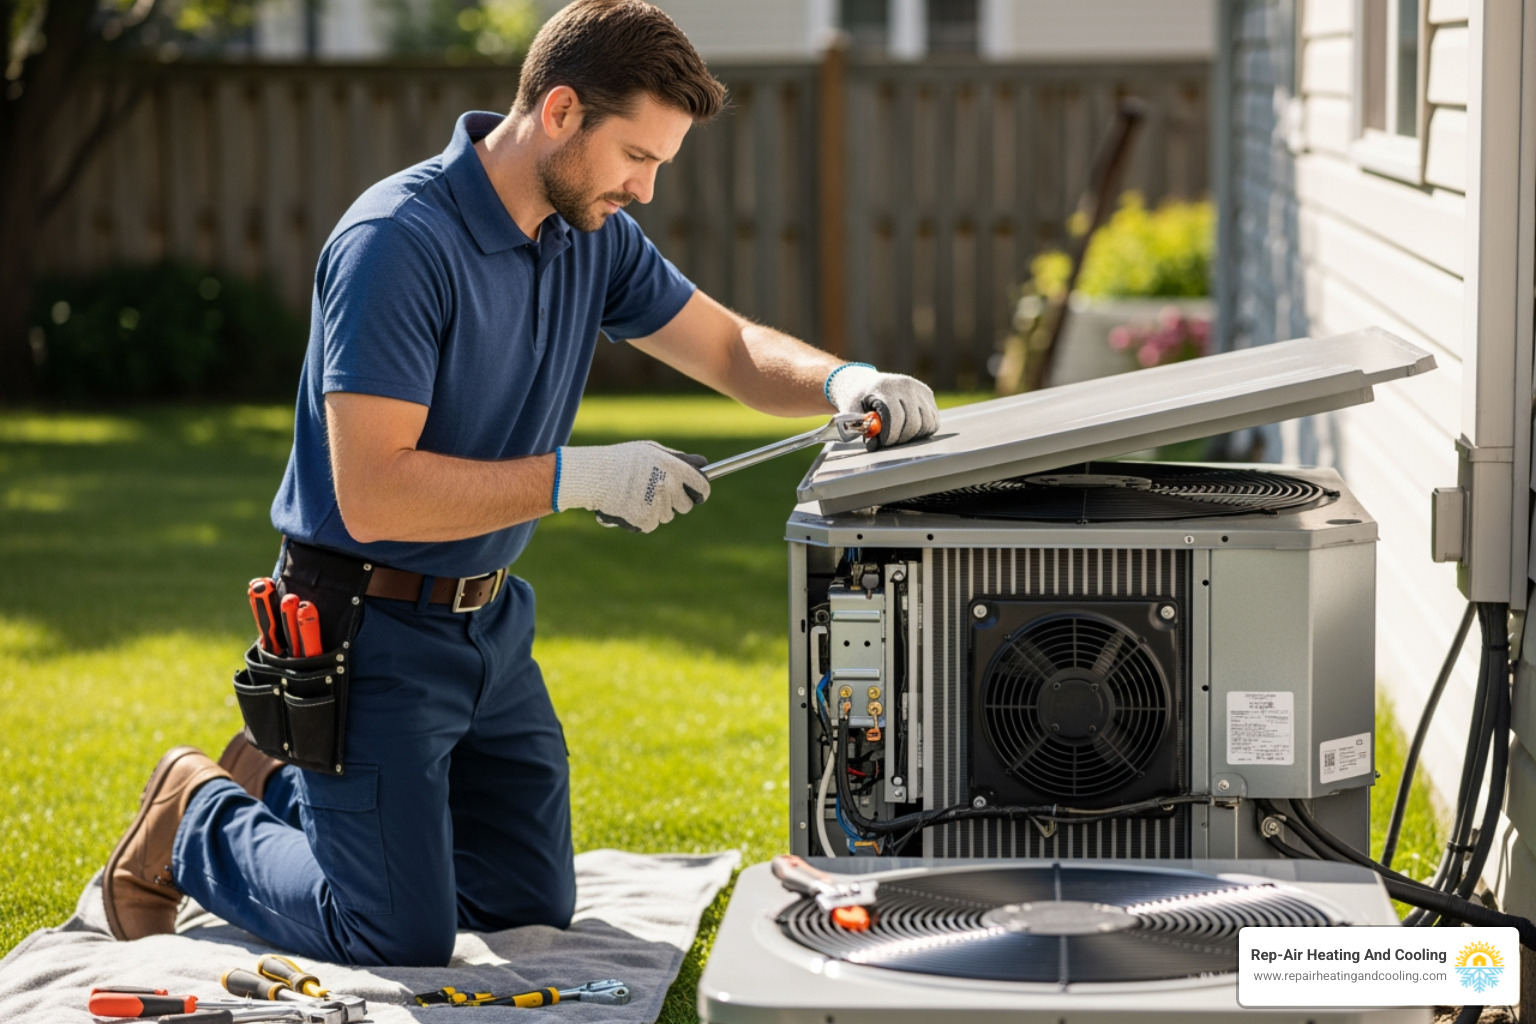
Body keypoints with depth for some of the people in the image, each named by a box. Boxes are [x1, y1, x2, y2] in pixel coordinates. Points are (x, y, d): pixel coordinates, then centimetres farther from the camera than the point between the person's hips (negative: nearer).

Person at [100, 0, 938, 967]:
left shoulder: (593, 234, 1)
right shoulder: (398, 243, -25)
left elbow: (733, 349, 7)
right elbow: (373, 494, -30)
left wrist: (846, 381, -15)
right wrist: (582, 478, -32)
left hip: (489, 622, 8)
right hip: (371, 627, -8)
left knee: (533, 907, 16)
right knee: (407, 939, -7)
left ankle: (281, 787, 32)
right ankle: (198, 822, 18)